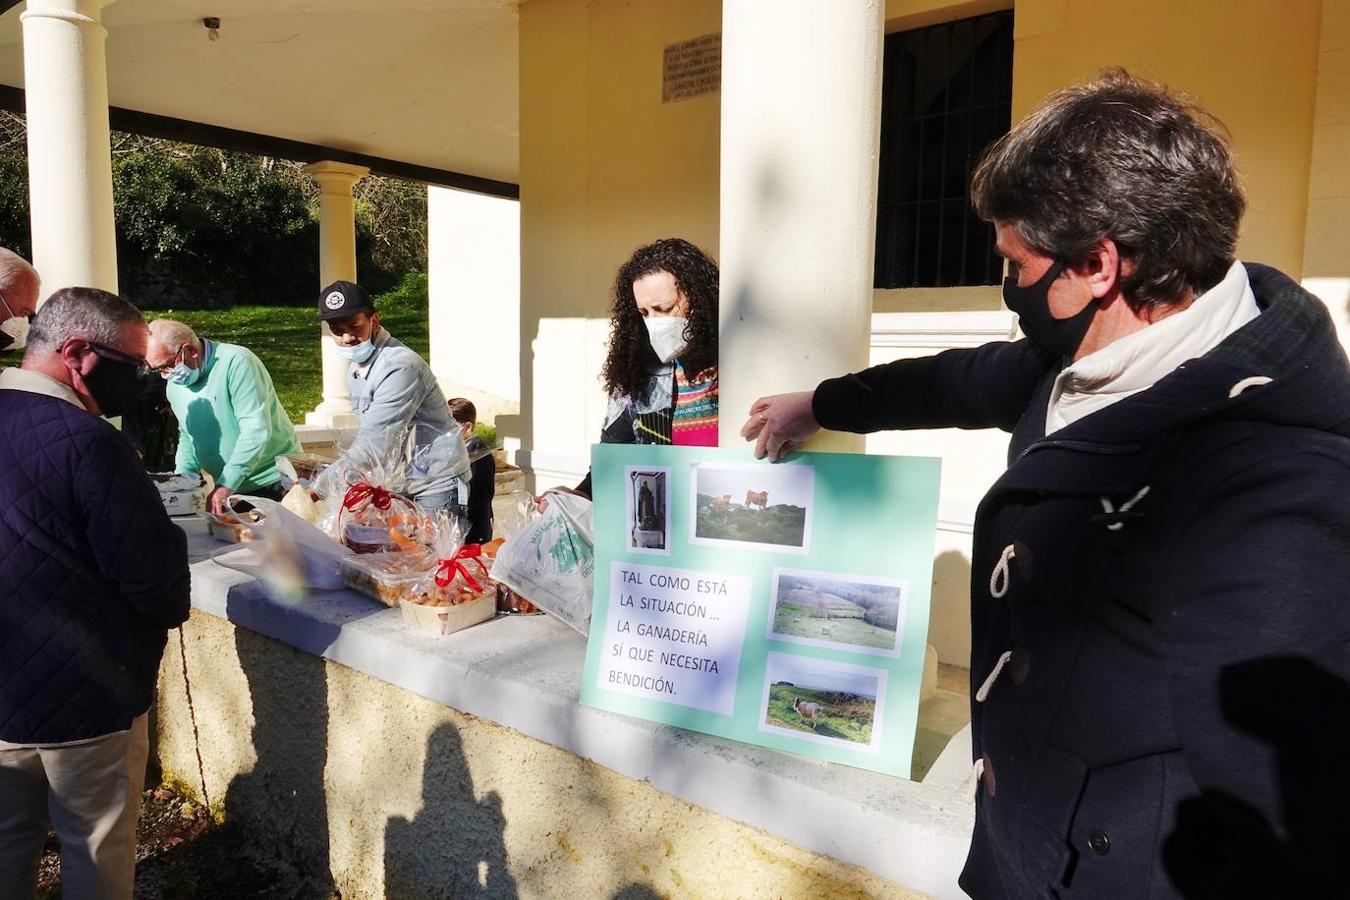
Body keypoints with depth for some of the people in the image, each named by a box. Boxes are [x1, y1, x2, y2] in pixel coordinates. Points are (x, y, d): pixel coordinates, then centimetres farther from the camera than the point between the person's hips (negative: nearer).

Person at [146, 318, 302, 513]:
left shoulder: (236, 362, -18)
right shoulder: (174, 385, 7)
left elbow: (256, 431, -25)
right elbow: (187, 437, 19)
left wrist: (225, 486, -26)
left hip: (273, 481, -6)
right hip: (230, 487, 6)